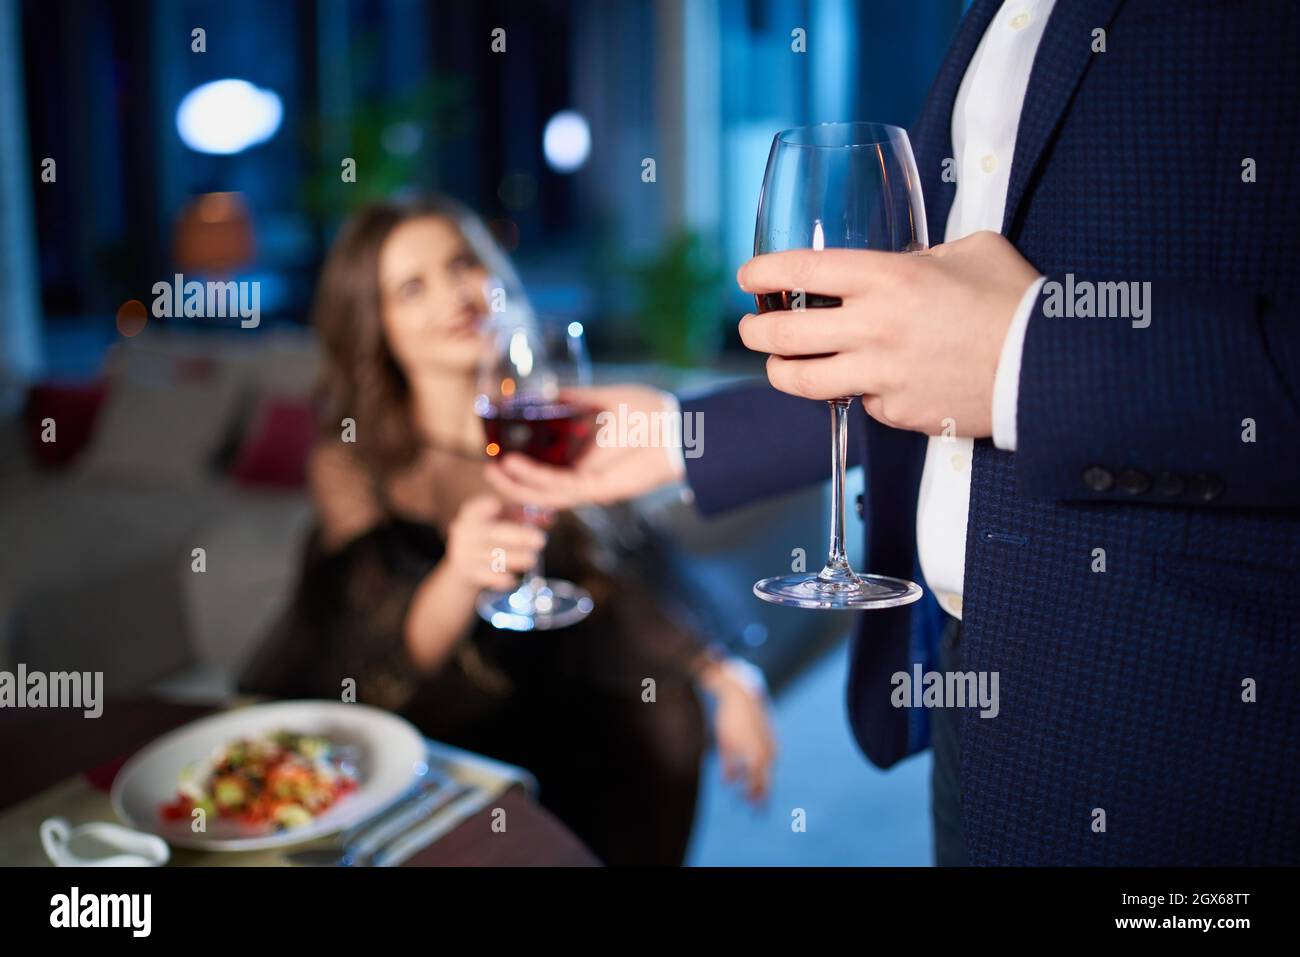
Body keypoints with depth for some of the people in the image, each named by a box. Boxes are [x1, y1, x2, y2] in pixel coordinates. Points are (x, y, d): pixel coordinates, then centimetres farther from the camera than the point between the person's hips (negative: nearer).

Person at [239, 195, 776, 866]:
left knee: (664, 709, -17)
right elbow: (387, 668, -23)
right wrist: (459, 578, -45)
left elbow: (610, 583, -4)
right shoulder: (351, 464, -13)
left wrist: (726, 677, -19)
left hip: (531, 707, 3)